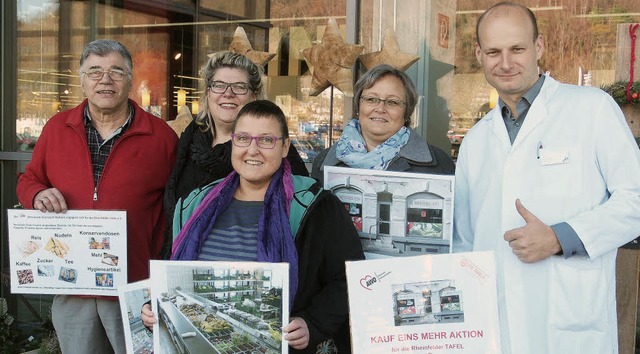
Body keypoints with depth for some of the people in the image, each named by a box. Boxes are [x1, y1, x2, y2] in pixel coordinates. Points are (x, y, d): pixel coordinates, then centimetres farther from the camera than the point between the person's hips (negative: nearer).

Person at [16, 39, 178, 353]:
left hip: (134, 286, -3)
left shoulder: (161, 136, -2)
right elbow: (28, 181, 18)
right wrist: (39, 195, -6)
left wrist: (158, 260, -10)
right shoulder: (57, 128, 8)